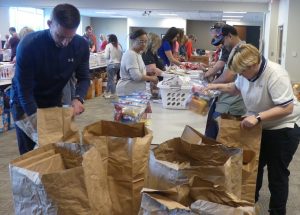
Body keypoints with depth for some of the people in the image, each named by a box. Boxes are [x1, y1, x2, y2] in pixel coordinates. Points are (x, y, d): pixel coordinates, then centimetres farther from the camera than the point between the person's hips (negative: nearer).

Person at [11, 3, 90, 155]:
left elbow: (84, 78, -7)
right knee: (29, 152, 2)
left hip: (54, 101, 4)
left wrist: (78, 98, -28)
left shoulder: (81, 45, -17)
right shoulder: (28, 45, -28)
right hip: (24, 102, -3)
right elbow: (24, 89, -25)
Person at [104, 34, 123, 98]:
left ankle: (113, 94, 8)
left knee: (111, 79, 4)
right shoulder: (119, 46, 8)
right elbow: (121, 55, 9)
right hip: (118, 64, 6)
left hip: (111, 64, -6)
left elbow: (106, 56, -8)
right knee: (110, 79, 16)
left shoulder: (108, 45, -7)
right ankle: (107, 92, 23)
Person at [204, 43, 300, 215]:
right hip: (261, 127, 8)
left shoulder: (276, 76, -31)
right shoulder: (247, 71, -8)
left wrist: (257, 117, -41)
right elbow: (236, 87, 13)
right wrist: (217, 86, -3)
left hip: (283, 129, -8)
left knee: (277, 173, 3)